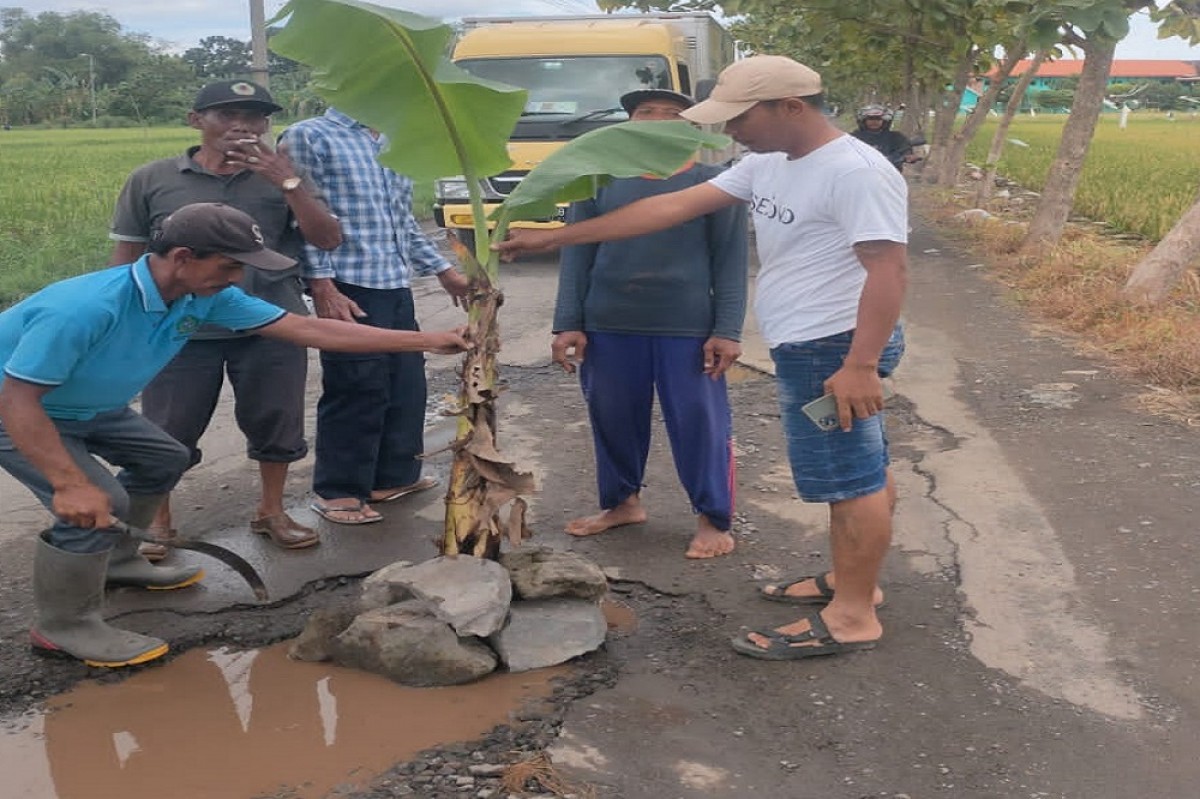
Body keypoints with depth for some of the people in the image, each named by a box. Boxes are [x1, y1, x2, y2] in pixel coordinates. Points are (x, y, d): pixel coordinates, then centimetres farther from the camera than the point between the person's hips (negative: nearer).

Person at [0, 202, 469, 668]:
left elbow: (309, 330, -16)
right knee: (99, 502, -22)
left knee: (164, 459, 17)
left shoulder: (206, 297, -17)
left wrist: (424, 341, -18)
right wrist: (71, 484, -43)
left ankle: (116, 557, 37)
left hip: (86, 407, 8)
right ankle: (64, 628, -1)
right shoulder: (84, 309, -40)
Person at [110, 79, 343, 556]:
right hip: (180, 331, -1)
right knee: (167, 434, 7)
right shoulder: (151, 180, 2)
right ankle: (158, 522, 28)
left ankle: (271, 512, 32)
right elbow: (125, 257, 8)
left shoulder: (282, 178, 3)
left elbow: (327, 239, -6)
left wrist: (289, 182, -15)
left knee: (276, 425, 11)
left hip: (272, 330, 1)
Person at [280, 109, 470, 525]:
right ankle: (337, 491, 13)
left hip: (397, 289, 8)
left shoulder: (388, 146, 19)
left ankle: (394, 476, 28)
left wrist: (445, 272, 21)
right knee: (355, 393, -2)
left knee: (406, 386, 13)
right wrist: (322, 287, -17)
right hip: (351, 290, -8)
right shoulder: (308, 137, -4)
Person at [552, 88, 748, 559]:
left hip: (687, 327, -2)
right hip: (608, 326, 3)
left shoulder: (713, 181, 1)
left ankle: (714, 519, 17)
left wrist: (727, 330, -8)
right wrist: (568, 323, -1)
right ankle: (622, 502, 33)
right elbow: (576, 254, 6)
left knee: (700, 423, 2)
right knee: (614, 419, 13)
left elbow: (730, 260, 0)